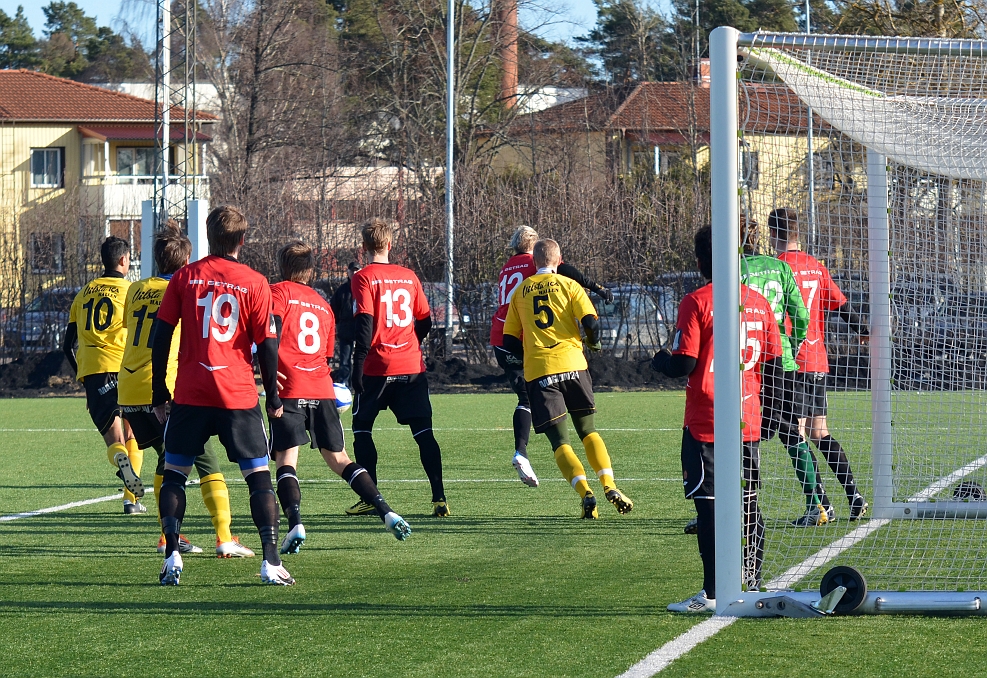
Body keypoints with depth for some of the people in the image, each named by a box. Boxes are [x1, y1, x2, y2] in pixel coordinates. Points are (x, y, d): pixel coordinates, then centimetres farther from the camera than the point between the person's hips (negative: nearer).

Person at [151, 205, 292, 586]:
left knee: (174, 472, 12)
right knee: (259, 475, 5)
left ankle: (172, 558, 2)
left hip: (190, 395, 1)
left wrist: (159, 393, 9)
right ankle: (271, 563, -3)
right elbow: (267, 344, -2)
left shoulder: (185, 278, 2)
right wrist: (273, 397, 8)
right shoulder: (254, 283, -1)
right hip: (239, 395, -1)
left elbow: (161, 337, 2)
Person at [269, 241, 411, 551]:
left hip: (290, 390, -5)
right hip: (322, 390, 5)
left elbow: (271, 329, -15)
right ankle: (386, 512, 5)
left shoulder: (278, 292, 5)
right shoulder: (322, 304, 22)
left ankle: (295, 525, -25)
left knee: (286, 459, -6)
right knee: (339, 459, 14)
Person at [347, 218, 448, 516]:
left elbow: (365, 324, -14)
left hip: (377, 367, -3)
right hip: (412, 366, 4)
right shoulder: (409, 277, 8)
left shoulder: (363, 278, -6)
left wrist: (358, 364, -14)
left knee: (362, 428, 11)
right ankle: (439, 497, -4)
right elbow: (425, 321, 13)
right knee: (423, 432, 4)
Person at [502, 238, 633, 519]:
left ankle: (585, 492, -20)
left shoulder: (520, 291, 13)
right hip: (572, 365, 0)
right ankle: (609, 486, -1)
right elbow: (590, 321, -5)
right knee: (588, 431, 16)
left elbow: (510, 340, 13)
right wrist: (594, 343, 16)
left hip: (538, 371, 0)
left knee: (560, 441, 0)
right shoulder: (568, 285, 7)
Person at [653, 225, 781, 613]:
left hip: (705, 424, -5)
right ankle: (753, 585, 15)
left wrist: (659, 361, 9)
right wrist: (766, 416, 20)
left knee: (709, 506, -4)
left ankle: (712, 593, -7)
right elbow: (774, 361, 10)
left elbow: (683, 365, -13)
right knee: (748, 506, 11)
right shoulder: (759, 303, 7)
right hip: (749, 421, 5)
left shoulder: (696, 303, -9)